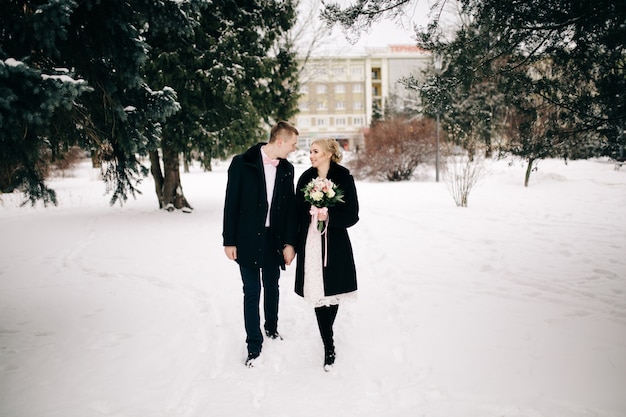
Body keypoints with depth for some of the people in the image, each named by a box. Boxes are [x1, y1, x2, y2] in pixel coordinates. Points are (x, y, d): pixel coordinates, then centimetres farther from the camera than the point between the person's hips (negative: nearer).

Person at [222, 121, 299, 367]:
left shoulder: (287, 169, 3)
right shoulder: (242, 163, -9)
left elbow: (290, 207, 5)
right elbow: (231, 203, -7)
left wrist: (289, 243, 0)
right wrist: (229, 241, -9)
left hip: (273, 240, 4)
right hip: (247, 239, -4)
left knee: (272, 287, 17)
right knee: (252, 292, 1)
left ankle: (271, 328, 39)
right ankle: (254, 346, 13)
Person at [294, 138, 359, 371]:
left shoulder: (344, 178, -4)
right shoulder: (306, 177, 6)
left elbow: (352, 215, -5)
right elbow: (297, 211, 9)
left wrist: (329, 215, -21)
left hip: (335, 244, -2)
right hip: (310, 243, 2)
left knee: (333, 291, 4)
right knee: (318, 293, -1)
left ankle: (327, 333, 27)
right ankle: (329, 346, 9)